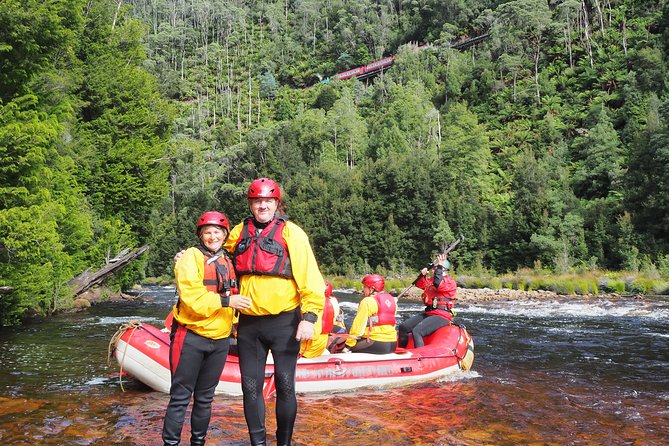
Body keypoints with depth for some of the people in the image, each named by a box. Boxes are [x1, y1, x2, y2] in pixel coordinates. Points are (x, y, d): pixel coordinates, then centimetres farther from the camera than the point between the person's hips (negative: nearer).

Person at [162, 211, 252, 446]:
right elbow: (192, 298, -19)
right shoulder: (191, 257, -7)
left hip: (220, 340, 6)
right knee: (180, 398, 2)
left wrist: (233, 322, 16)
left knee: (205, 398, 16)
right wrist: (226, 301, -23)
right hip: (191, 337, -5)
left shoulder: (228, 261, 12)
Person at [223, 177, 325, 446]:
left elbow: (309, 275, -12)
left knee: (285, 386, 4)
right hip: (248, 323, 4)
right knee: (251, 387, 8)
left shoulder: (290, 232, -6)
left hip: (283, 322, -4)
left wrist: (310, 316, -19)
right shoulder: (240, 232, 8)